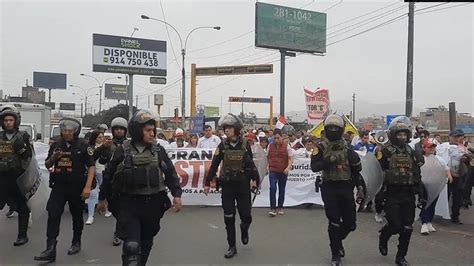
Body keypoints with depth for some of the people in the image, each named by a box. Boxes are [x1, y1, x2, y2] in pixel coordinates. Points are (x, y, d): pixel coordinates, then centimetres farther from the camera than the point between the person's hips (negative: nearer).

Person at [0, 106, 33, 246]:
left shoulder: (23, 136, 0)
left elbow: (29, 156, -6)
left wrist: (21, 147, -22)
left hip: (19, 177, -3)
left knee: (22, 207, 4)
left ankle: (22, 235, 14)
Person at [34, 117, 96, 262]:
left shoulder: (83, 145, -7)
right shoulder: (56, 145, 5)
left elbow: (91, 166, -9)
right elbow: (47, 165, 14)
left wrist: (87, 187, -17)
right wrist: (53, 158, -10)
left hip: (77, 187, -3)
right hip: (58, 186, 3)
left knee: (77, 216, 13)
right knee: (53, 215, -7)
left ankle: (76, 243, 31)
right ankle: (50, 250, -4)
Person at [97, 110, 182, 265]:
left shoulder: (158, 150, 2)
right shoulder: (122, 151, -3)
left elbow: (170, 173, 6)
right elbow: (109, 175, 6)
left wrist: (176, 194, -2)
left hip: (153, 203, 3)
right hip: (129, 204, -2)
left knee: (146, 242, 17)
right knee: (131, 245, -13)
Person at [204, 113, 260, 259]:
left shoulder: (245, 144, -3)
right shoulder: (222, 145, -3)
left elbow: (251, 164, 6)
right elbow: (214, 165, 0)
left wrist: (254, 179, 5)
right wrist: (207, 183, 1)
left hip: (243, 184, 0)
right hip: (227, 185, 1)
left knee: (246, 216, 0)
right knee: (229, 217, 1)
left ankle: (244, 228, 36)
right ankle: (232, 247, 16)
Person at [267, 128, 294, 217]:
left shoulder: (286, 146, -2)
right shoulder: (270, 146, 4)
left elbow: (290, 159, -2)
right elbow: (268, 157, 17)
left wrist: (288, 168, -17)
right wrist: (268, 166, 5)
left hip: (283, 172, 0)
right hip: (273, 171, 0)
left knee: (281, 190, 9)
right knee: (272, 188, -13)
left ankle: (280, 207, 23)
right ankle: (273, 208, -8)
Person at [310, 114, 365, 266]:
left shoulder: (347, 148, 6)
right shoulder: (321, 148, -2)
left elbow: (356, 171, 12)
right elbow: (314, 167, -14)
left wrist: (360, 188, 6)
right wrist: (329, 160, -27)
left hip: (346, 188, 3)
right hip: (330, 188, -3)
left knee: (350, 223, 7)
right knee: (334, 223, 2)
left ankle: (337, 240, 38)